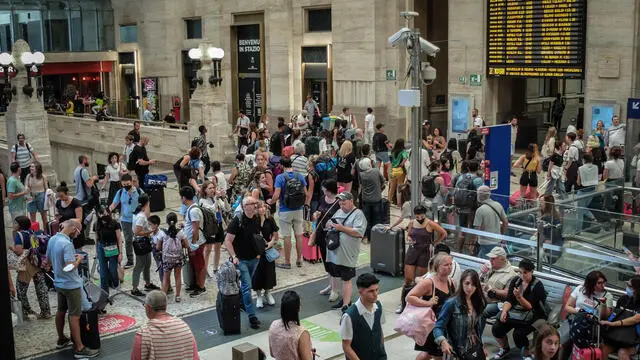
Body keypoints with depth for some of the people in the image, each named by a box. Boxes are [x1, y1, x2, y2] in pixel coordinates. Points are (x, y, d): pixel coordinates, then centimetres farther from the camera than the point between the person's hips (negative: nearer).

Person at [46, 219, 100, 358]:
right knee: (74, 316, -2)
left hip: (59, 283, 9)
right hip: (71, 285, -9)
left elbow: (50, 261, 13)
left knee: (61, 311, 21)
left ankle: (61, 339, 37)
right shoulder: (67, 244, -26)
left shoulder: (52, 239, 2)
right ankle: (80, 348, 3)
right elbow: (71, 267, -29)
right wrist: (79, 259, -11)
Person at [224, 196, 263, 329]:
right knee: (247, 287, -8)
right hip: (241, 260, -6)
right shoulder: (237, 221, -17)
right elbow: (227, 241, -17)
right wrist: (234, 256, -25)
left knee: (245, 285, 19)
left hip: (254, 258, 6)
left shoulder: (257, 219, 2)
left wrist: (259, 251, 9)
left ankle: (242, 303, 39)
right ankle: (252, 316, -4)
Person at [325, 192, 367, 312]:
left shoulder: (358, 214, -8)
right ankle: (346, 299, 29)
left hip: (347, 254, -7)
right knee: (341, 277, 16)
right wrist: (329, 225, 0)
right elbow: (329, 224, 25)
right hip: (335, 252, 7)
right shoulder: (339, 212, 16)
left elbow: (359, 232, -20)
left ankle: (346, 305, -1)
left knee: (347, 279, -4)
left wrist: (342, 228, -21)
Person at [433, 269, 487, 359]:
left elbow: (479, 328, 11)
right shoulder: (451, 304, -16)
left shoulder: (479, 303, 0)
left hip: (477, 349, 5)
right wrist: (443, 341, -35)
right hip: (458, 351, -5)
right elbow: (438, 327, -18)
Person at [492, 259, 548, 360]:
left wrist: (519, 297, -33)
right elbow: (509, 300, -2)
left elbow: (530, 306, -16)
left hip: (532, 315, -5)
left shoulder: (538, 286, -11)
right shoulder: (515, 281, 4)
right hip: (515, 312, 5)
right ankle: (504, 349, 14)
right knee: (496, 328, -14)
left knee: (518, 334, -30)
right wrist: (504, 311, -21)